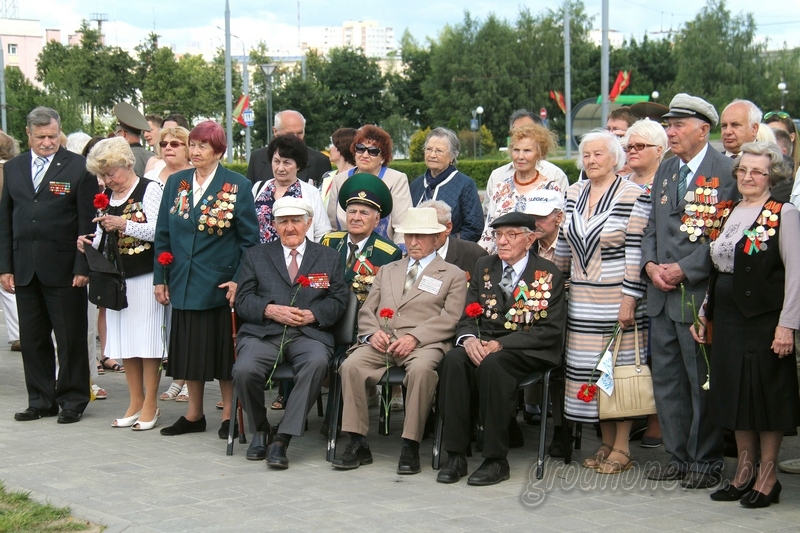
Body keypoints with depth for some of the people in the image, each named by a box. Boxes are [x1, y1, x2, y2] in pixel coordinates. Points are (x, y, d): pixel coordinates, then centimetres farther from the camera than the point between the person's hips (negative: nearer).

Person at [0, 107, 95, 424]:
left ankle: (72, 400, 14)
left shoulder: (78, 167, -3)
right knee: (32, 339, 9)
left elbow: (88, 222, -5)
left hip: (64, 269, -4)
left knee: (71, 338, 3)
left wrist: (83, 267, -11)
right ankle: (41, 400, 19)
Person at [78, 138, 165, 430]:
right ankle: (135, 402, 17)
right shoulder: (106, 196, 13)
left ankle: (150, 405, 4)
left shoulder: (149, 189, -6)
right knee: (124, 340, 8)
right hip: (117, 277, 7)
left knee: (147, 340, -4)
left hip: (145, 276, -6)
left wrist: (125, 224, -19)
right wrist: (90, 242, 0)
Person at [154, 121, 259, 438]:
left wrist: (239, 280, -12)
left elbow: (249, 239, -4)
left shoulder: (237, 186, -4)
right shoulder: (176, 184, 7)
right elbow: (163, 235, 10)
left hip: (221, 284, -4)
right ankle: (194, 415, 21)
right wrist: (160, 278, 4)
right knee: (189, 349, 10)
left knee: (224, 350, 2)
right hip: (184, 283, 4)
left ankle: (229, 416, 13)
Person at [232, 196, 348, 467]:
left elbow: (338, 300, 9)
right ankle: (260, 429, -1)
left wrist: (313, 314, -9)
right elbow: (242, 300, 10)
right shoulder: (256, 255, 18)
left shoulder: (328, 257, 17)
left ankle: (282, 438, -29)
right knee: (244, 370, -31)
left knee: (317, 363, -36)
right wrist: (269, 310, -9)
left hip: (309, 333, 0)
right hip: (263, 333, 0)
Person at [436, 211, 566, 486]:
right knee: (454, 358, -29)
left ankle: (496, 461, -29)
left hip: (528, 352, -4)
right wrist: (469, 339, -14)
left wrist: (501, 344, -18)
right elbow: (467, 316, 12)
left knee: (491, 364, -36)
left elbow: (550, 330, -8)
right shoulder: (484, 266, 14)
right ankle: (456, 456, -28)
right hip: (485, 345, 4)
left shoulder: (548, 274, 0)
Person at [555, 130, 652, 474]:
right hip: (581, 300, 6)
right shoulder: (573, 194, 11)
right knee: (589, 369, 7)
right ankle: (606, 443, 18)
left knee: (620, 367, -1)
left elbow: (636, 252, -12)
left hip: (617, 300, -6)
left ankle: (622, 448, 7)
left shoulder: (634, 196, -8)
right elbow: (564, 243, 19)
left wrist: (629, 299, -16)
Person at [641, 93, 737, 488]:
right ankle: (678, 456, 22)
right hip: (662, 294, 7)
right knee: (666, 378, 11)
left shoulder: (725, 171, -8)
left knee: (702, 381, 1)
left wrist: (683, 269, -16)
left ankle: (705, 462, 13)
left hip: (699, 292, -7)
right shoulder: (665, 170, 15)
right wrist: (650, 265, -1)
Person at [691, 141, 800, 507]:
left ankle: (767, 476, 10)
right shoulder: (730, 213, 13)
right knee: (735, 391, 10)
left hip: (764, 317, -7)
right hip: (728, 318, 7)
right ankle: (744, 471, 20)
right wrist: (706, 313, 16)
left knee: (766, 391, 0)